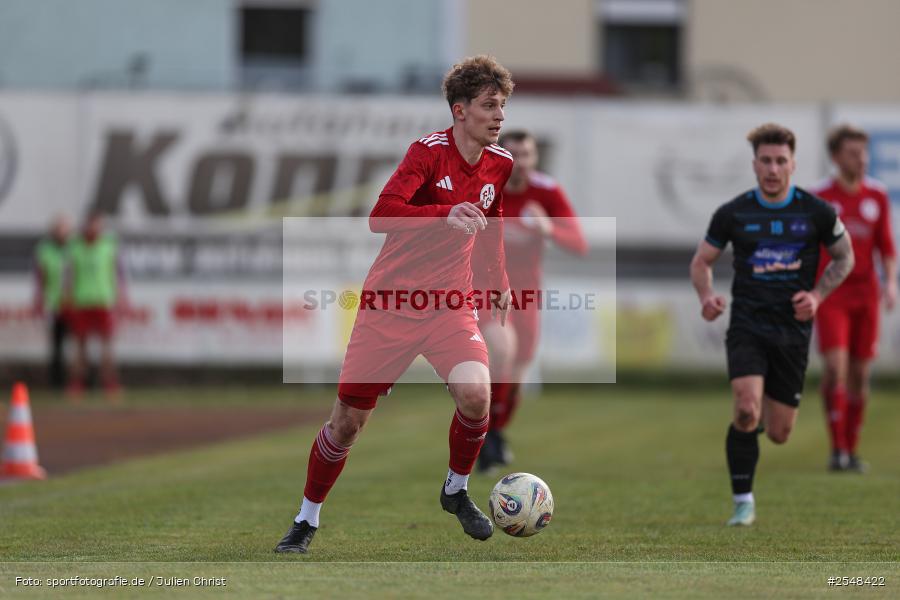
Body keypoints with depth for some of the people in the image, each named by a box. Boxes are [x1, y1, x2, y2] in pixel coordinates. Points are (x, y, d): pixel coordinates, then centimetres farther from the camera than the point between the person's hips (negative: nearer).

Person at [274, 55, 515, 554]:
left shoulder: (500, 164, 2)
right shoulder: (429, 151, -15)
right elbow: (381, 215, -28)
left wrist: (500, 283, 22)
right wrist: (446, 215, -40)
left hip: (452, 304, 4)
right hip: (390, 302, -3)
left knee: (475, 395, -23)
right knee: (348, 420, 1)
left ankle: (456, 490, 5)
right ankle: (307, 518, 22)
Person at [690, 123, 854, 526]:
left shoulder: (817, 212, -2)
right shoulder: (733, 213, -2)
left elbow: (844, 257, 13)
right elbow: (701, 261, 9)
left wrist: (818, 295, -4)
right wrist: (707, 297, -11)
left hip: (793, 330, 1)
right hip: (747, 326, -1)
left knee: (779, 434, 6)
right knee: (745, 411, -24)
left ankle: (765, 412, 45)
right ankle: (743, 503, -10)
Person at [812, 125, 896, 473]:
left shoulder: (877, 196, 6)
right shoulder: (819, 199, -3)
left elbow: (886, 247, 10)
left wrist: (891, 282, -4)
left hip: (865, 292, 3)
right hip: (829, 291, -3)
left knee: (860, 373, 4)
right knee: (836, 365, -17)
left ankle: (852, 451, 14)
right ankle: (837, 448, -15)